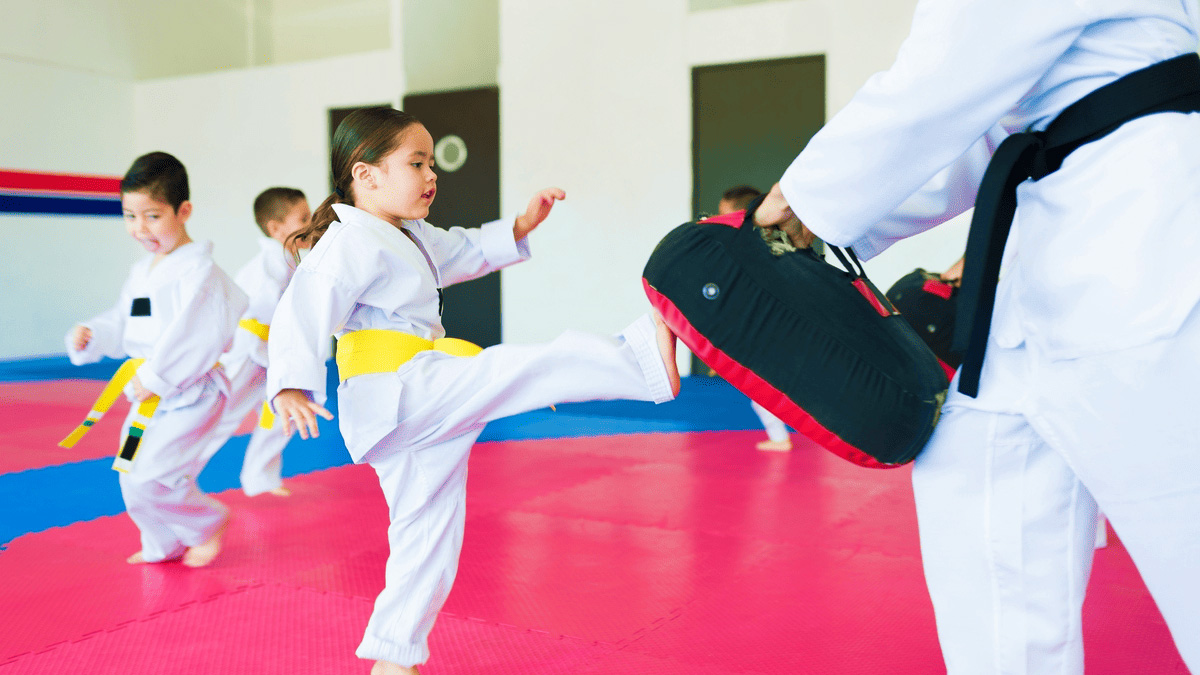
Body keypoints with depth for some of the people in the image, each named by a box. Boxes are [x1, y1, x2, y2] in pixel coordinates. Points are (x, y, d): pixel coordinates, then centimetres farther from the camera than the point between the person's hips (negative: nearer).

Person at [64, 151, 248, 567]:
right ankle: (164, 546, 40)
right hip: (149, 396, 9)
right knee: (134, 479, 17)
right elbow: (122, 326, 20)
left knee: (149, 478, -15)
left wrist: (155, 377, -23)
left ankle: (206, 522, 14)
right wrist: (90, 336, 0)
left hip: (189, 394, -9)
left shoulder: (198, 271, -17)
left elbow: (197, 337, -25)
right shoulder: (141, 272, 12)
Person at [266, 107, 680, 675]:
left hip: (409, 413, 11)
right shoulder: (350, 243, -11)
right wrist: (290, 387, -36)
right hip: (397, 393, -11)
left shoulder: (411, 237, 21)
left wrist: (522, 225, 18)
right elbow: (302, 314, -22)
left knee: (428, 530, 15)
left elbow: (467, 251, 32)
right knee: (542, 365, -20)